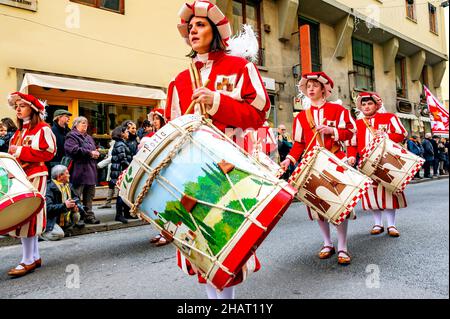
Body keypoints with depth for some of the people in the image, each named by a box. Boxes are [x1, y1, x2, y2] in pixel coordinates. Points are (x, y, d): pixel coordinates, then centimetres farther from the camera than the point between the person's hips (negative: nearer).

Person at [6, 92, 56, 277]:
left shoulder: (42, 129, -4)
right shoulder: (19, 132, 20)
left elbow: (48, 153, -14)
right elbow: (13, 154, 21)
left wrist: (20, 151, -12)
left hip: (34, 176, -8)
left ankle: (28, 261, -2)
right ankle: (35, 257, 18)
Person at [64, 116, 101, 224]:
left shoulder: (88, 137, 23)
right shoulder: (72, 136, -5)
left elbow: (94, 149, 27)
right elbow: (73, 150, -21)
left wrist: (96, 153, 3)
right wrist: (89, 153, -17)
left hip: (90, 171, 9)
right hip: (79, 171, -9)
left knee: (89, 195, 12)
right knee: (76, 196, -5)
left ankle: (89, 215, 19)